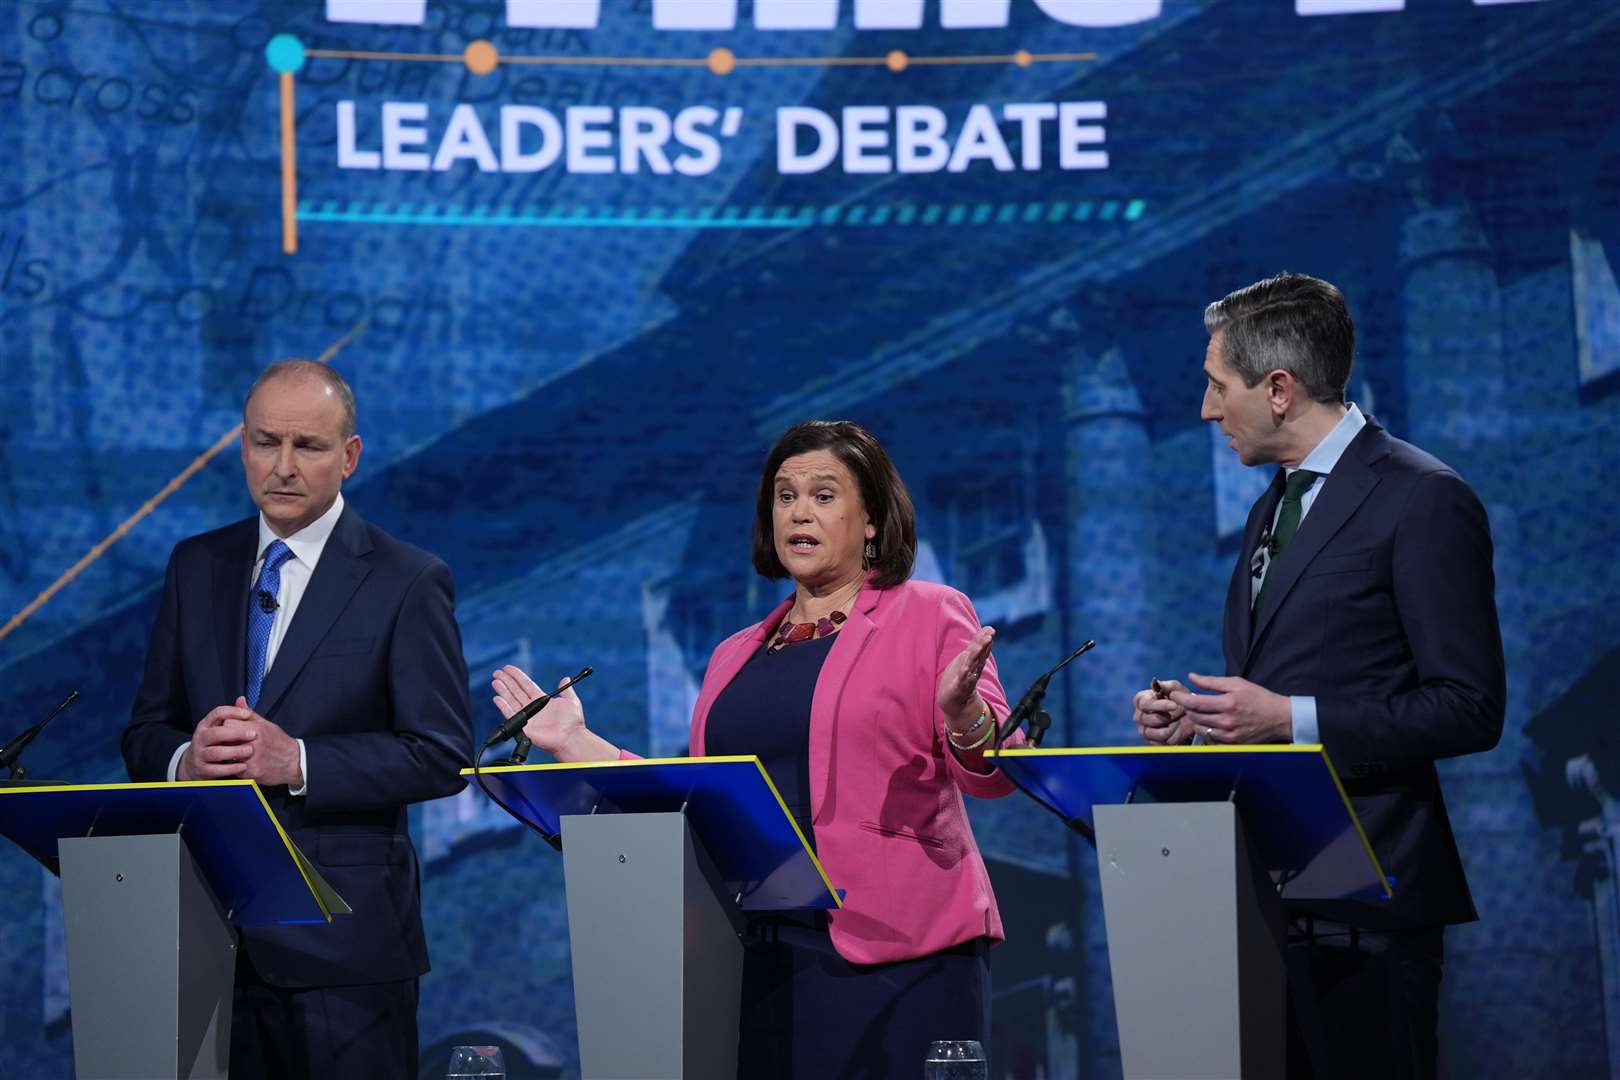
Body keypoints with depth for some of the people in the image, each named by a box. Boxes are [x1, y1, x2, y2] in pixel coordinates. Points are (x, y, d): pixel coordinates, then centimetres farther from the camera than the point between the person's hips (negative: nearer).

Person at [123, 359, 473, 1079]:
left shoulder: (408, 582, -3)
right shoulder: (195, 567, 11)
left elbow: (443, 755, -8)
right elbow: (145, 734, 13)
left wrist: (297, 761, -18)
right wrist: (187, 759, -11)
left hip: (344, 939, -4)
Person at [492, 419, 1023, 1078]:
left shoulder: (931, 615, 3)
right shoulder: (736, 656, 18)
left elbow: (992, 774, -5)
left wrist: (961, 713, -26)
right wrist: (576, 744, 17)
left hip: (896, 954, -5)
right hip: (761, 955, 5)